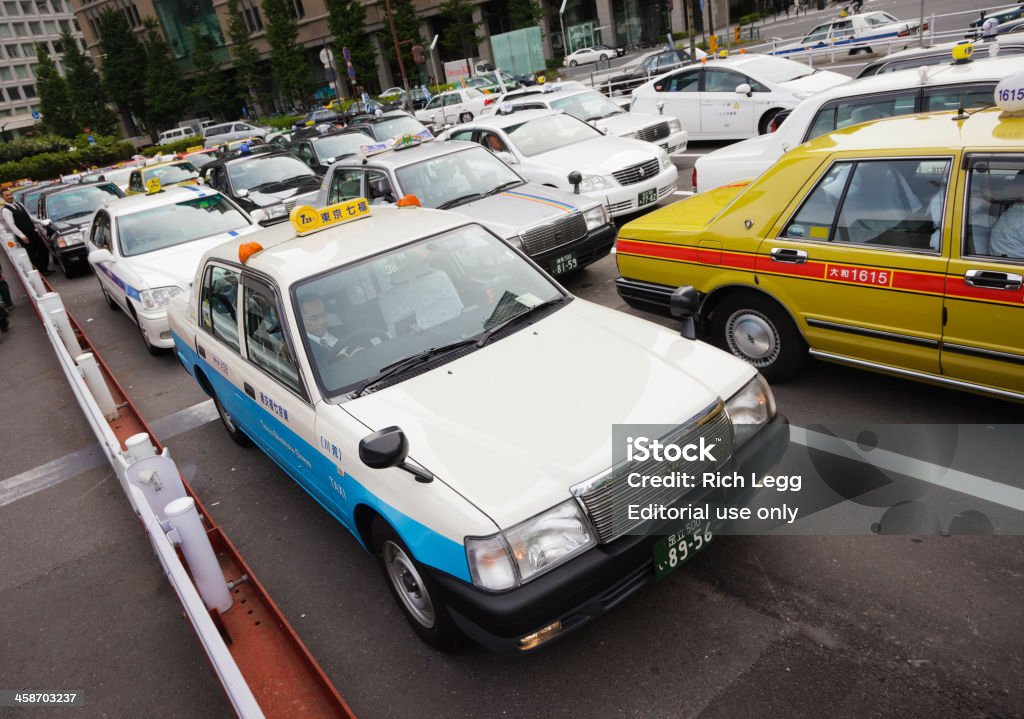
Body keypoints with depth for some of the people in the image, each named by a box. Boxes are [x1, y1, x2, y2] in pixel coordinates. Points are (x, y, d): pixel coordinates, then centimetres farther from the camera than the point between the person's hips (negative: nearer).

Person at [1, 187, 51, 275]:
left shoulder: (19, 204, 11)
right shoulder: (5, 211, -12)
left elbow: (28, 216, 19)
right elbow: (11, 225, -20)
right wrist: (22, 236, -27)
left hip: (33, 232, 7)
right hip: (24, 237, -7)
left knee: (44, 250, 9)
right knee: (33, 255, -1)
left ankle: (45, 268, 22)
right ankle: (41, 271, 9)